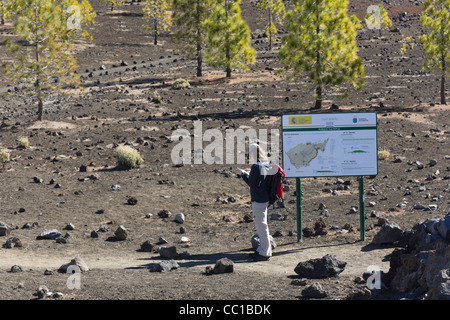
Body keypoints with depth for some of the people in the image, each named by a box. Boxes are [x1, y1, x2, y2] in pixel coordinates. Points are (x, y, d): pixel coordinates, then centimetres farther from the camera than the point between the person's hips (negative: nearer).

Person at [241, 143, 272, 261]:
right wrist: (251, 173, 16)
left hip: (258, 200, -9)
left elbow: (251, 183, -16)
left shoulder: (256, 166, -19)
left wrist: (244, 175, 0)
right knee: (262, 224, 19)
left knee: (261, 225, -3)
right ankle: (263, 249, 29)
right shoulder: (266, 164, 7)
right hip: (264, 198, 9)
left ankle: (264, 253, 2)